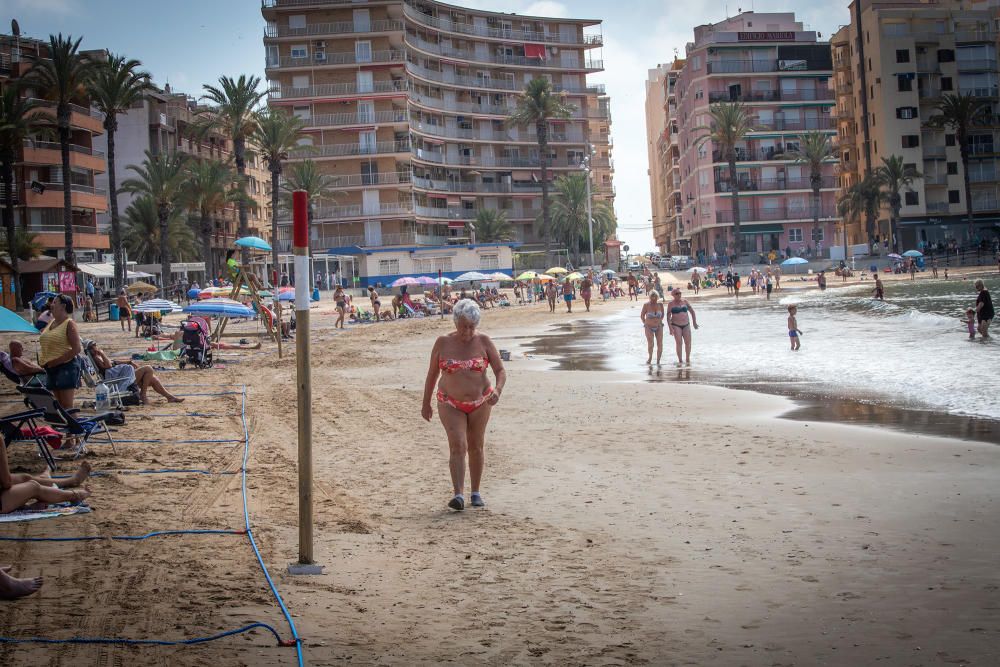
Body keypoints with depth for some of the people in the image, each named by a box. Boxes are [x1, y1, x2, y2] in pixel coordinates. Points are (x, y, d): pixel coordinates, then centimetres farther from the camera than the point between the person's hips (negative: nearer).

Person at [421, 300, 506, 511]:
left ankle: (476, 492, 25)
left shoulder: (484, 341, -7)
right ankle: (459, 494, -23)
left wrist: (498, 390, -28)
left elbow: (500, 371, -8)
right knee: (457, 445, -16)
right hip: (450, 404, -1)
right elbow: (432, 374, 4)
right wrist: (425, 403, 8)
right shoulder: (443, 342, -6)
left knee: (476, 447, 11)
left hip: (480, 404, 1)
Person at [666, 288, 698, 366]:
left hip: (686, 325, 3)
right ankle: (680, 360, -4)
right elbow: (668, 317, -4)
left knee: (688, 343, -3)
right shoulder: (671, 304, -1)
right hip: (676, 325, -3)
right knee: (679, 343, -12)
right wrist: (670, 328, -12)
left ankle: (688, 359, 12)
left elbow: (692, 311, 14)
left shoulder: (685, 301, 7)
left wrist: (694, 322, 8)